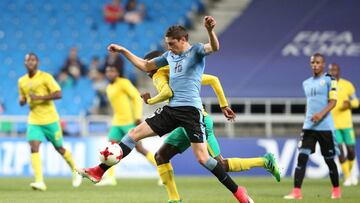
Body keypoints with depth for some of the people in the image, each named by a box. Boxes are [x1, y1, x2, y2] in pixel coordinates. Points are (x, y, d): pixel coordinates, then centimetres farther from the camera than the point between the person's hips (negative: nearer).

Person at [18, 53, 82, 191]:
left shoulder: (45, 77, -9)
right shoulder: (22, 81, 7)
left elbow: (58, 94, -17)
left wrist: (39, 97, -25)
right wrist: (22, 101, -5)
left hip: (50, 120, -3)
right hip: (34, 121, 3)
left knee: (59, 148, 9)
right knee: (34, 148, -17)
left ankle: (75, 171, 34)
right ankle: (39, 181, -22)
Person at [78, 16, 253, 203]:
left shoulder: (196, 51, -2)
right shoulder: (169, 56, 19)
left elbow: (214, 48, -24)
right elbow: (146, 66, 33)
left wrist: (210, 30, -44)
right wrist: (123, 51, 29)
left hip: (190, 110, -7)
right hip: (171, 109, 7)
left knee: (202, 158, -15)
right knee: (135, 134, 1)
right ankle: (99, 172, 4)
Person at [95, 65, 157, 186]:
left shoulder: (123, 83, -8)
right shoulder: (109, 88, 17)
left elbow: (137, 98, -12)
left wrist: (138, 117, -18)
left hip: (129, 121, -8)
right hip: (117, 122, 8)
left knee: (139, 148, -8)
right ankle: (110, 178, -7)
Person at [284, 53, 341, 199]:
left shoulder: (329, 80, -2)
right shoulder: (306, 83, 15)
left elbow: (333, 101, -11)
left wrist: (321, 114, -26)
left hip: (325, 127, -4)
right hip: (309, 126, 5)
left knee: (329, 160, 5)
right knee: (302, 157, -9)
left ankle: (336, 190, 23)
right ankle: (296, 192, -14)